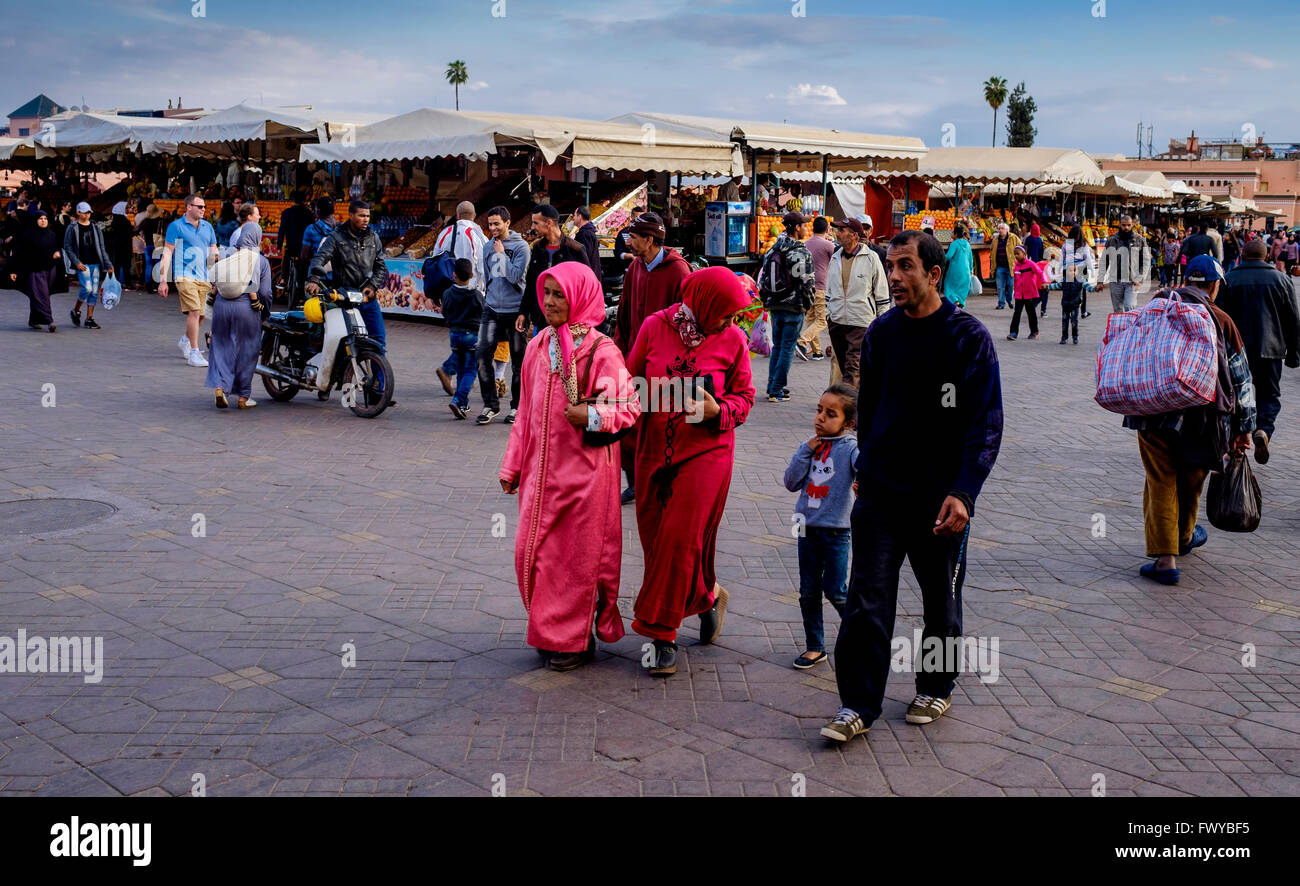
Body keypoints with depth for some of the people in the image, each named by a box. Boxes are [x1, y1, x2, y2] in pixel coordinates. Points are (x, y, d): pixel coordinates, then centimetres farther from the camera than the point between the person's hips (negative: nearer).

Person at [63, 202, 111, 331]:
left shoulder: (95, 228, 12)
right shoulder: (72, 228, 0)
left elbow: (102, 248, 14)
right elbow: (67, 247, -1)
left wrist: (108, 264, 8)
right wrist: (76, 262, -12)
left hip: (95, 263, 5)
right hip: (82, 264, -5)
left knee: (94, 291, 3)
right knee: (87, 288, -17)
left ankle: (89, 319, 10)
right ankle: (76, 311, 7)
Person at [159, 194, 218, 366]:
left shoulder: (208, 227, 15)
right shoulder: (176, 226, 0)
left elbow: (213, 251, 21)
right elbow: (167, 253, -2)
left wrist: (215, 256, -5)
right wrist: (163, 280, -7)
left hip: (203, 277, 6)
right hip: (185, 276, -6)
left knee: (200, 314, 8)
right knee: (194, 311, -17)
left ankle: (185, 340, 37)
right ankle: (194, 353, -14)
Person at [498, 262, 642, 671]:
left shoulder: (600, 351, -11)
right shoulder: (538, 347, 8)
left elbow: (630, 407, -9)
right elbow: (526, 412, 14)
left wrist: (591, 415, -24)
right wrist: (512, 465, 15)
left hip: (583, 469, -6)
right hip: (541, 467, 6)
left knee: (577, 555, 5)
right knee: (532, 552, 9)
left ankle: (576, 640, 20)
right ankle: (550, 632, 28)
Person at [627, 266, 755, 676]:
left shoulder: (732, 340, -3)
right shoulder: (655, 327, -2)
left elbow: (743, 397, 6)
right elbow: (632, 381, 9)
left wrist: (718, 410, -14)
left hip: (706, 452, -2)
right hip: (655, 450, 2)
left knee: (681, 539, -7)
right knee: (656, 538, 6)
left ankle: (661, 632, 4)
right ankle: (706, 597, 29)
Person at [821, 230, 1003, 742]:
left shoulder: (968, 336, -10)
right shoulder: (881, 333, 3)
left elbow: (986, 425, -12)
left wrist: (963, 493, -21)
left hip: (941, 497, -2)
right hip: (880, 491, 3)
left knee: (941, 600, 14)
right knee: (867, 600, -2)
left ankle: (936, 686, 34)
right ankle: (858, 705, 6)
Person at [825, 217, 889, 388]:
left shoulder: (871, 258, -5)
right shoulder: (835, 257, 11)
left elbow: (882, 291, 1)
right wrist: (828, 312, 17)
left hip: (861, 322, -6)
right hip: (836, 321, 6)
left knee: (853, 367, -12)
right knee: (842, 365, 10)